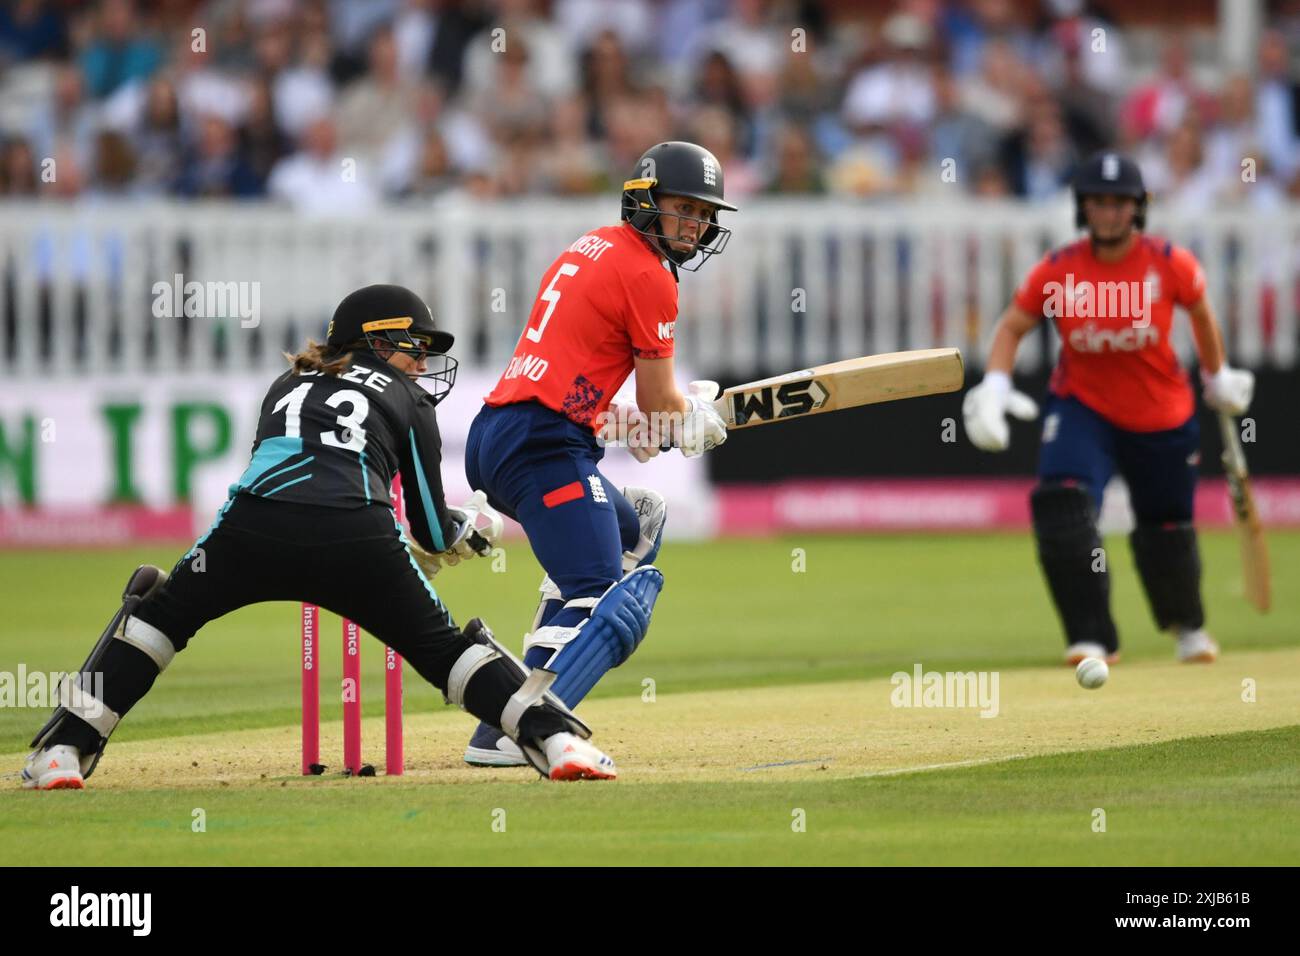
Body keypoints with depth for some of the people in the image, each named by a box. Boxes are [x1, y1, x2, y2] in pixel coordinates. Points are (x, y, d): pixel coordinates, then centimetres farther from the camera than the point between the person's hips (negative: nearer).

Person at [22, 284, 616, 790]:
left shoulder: (288, 385, 35)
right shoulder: (407, 401, 26)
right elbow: (431, 532, 24)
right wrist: (459, 534, 48)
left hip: (253, 524, 2)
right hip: (357, 537, -2)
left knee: (159, 612, 23)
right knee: (442, 647, 17)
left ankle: (64, 750, 11)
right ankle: (556, 737, 1)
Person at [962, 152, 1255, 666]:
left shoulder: (1170, 264, -14)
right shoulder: (1057, 270, -13)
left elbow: (1200, 312, 5)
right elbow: (1011, 327, -3)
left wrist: (1217, 378, 15)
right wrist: (994, 386, -18)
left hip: (1162, 416, 0)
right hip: (1082, 406, 0)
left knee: (1166, 527, 10)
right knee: (1062, 502, -25)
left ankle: (1187, 626, 42)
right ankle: (1092, 637, -19)